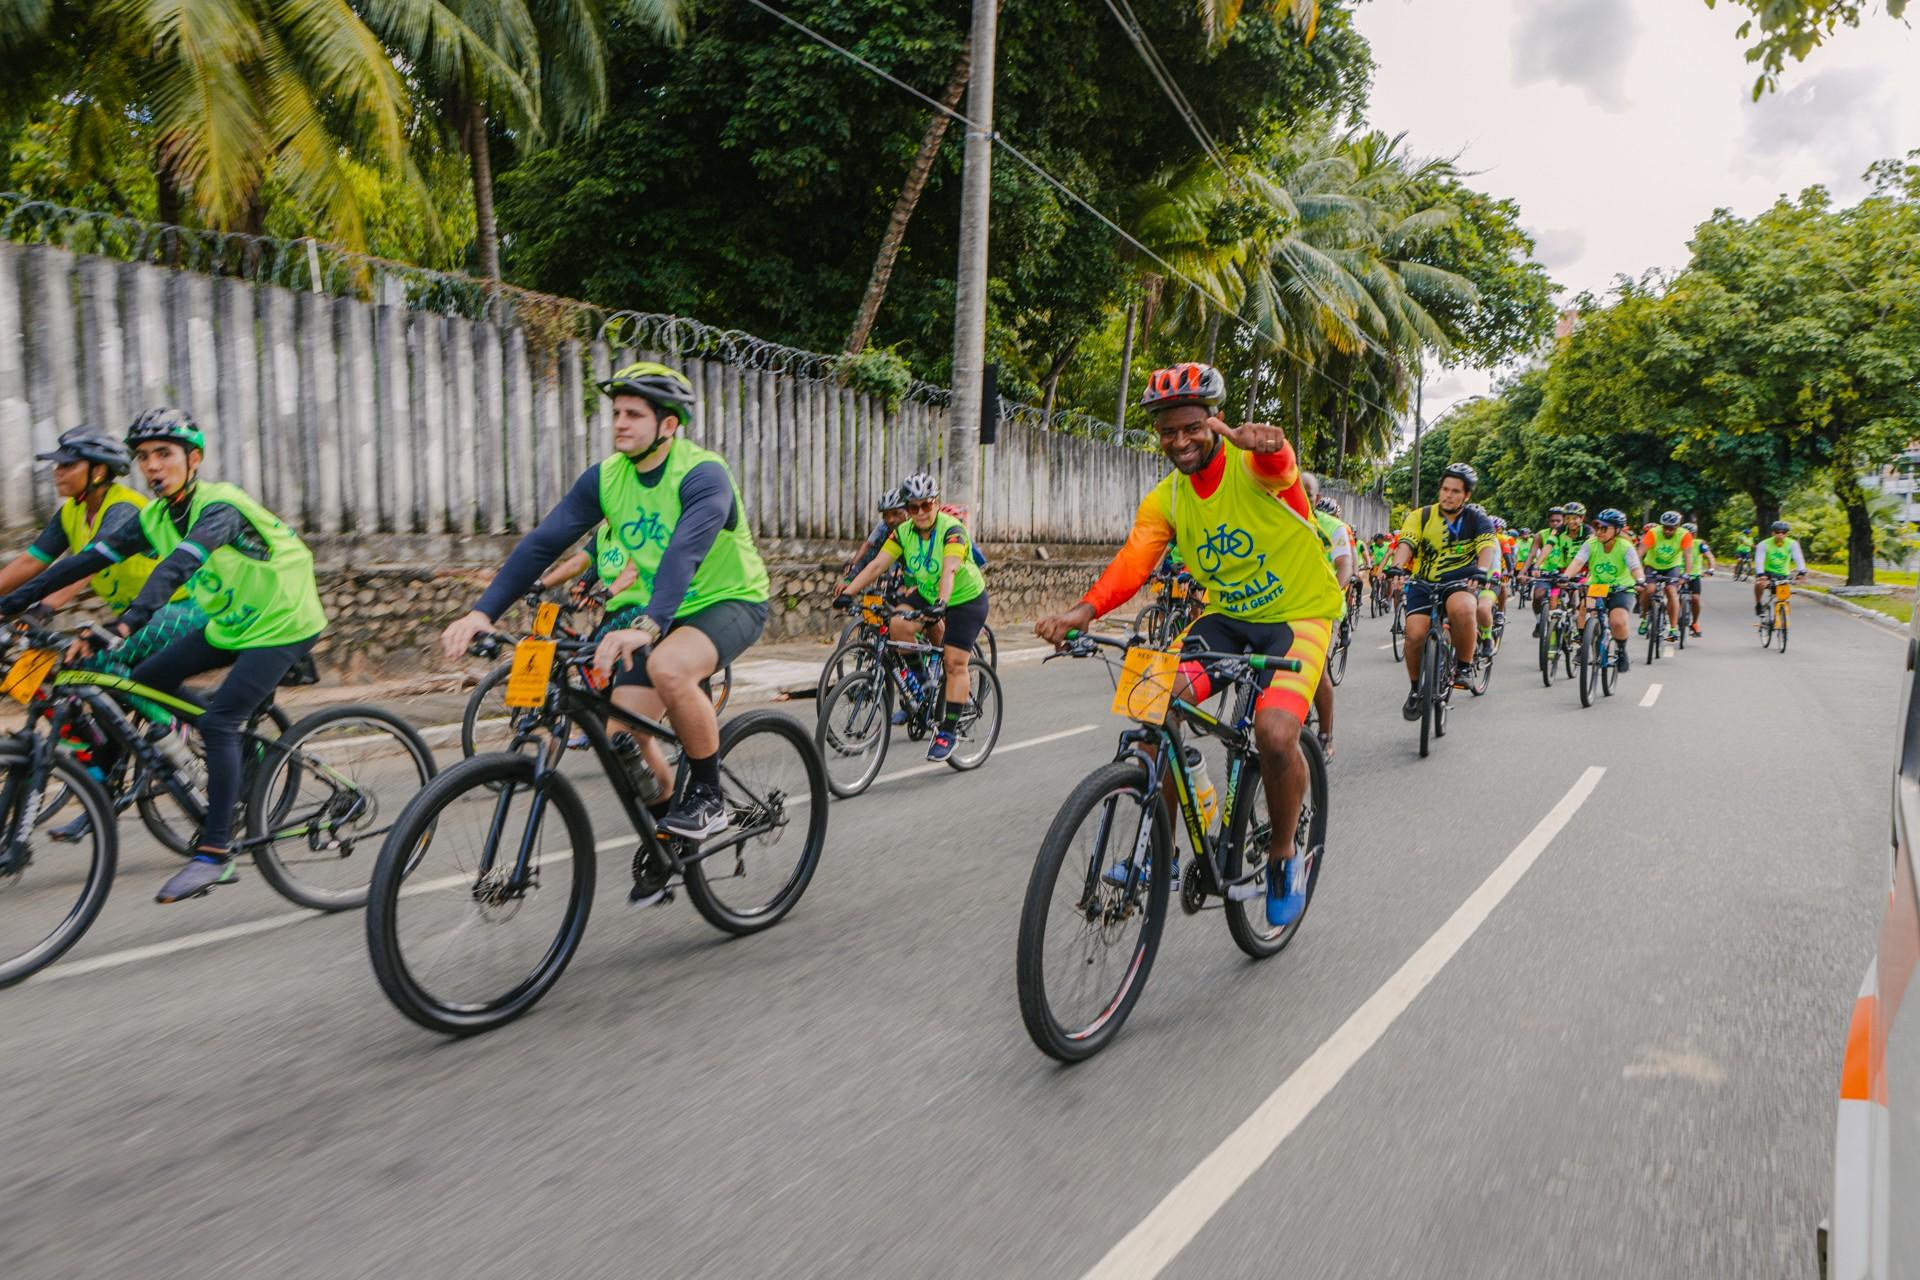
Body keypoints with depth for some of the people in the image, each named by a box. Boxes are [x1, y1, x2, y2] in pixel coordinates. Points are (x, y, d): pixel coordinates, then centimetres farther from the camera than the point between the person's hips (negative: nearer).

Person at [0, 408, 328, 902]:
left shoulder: (220, 505, -22)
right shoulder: (156, 517, 3)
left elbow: (180, 563, -38)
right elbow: (92, 557, -1)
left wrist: (130, 619, -50)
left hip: (283, 625, -8)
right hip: (230, 623, 8)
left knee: (217, 723, -18)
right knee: (147, 679, 3)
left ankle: (215, 854, -12)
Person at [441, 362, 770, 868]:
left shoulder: (703, 474, -24)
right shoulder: (606, 476, -6)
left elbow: (686, 552, -41)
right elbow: (542, 542, -11)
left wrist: (646, 626, -56)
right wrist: (482, 611, -22)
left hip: (730, 600, -6)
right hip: (656, 610, 6)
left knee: (668, 667, -37)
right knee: (624, 732, -7)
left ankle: (708, 796, -14)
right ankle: (666, 831, 20)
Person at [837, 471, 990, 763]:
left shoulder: (952, 530, -26)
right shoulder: (903, 532, -10)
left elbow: (949, 570, -42)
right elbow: (877, 565, -18)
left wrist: (941, 603, -58)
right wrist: (848, 592, -29)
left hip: (966, 599, -5)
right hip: (927, 595, 6)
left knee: (954, 662, -11)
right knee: (899, 626, -19)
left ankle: (948, 730, -2)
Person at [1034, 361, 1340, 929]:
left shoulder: (1255, 466, -14)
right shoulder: (1165, 500, -1)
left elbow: (1277, 466, -40)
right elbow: (1131, 563, -16)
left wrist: (1263, 444, -66)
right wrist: (1081, 611, -36)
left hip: (1297, 613, -4)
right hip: (1227, 616, 5)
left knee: (1275, 733, -28)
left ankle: (1284, 860, 1)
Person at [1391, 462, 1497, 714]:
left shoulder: (1476, 519, 1)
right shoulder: (1421, 516, 2)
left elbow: (1487, 546, -15)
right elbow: (1406, 543, -14)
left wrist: (1482, 570, -38)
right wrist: (1397, 566, -36)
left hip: (1459, 581, -1)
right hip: (1424, 583, 2)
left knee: (1463, 609, -36)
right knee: (1415, 634, -18)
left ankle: (1463, 667, -13)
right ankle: (1416, 689, 8)